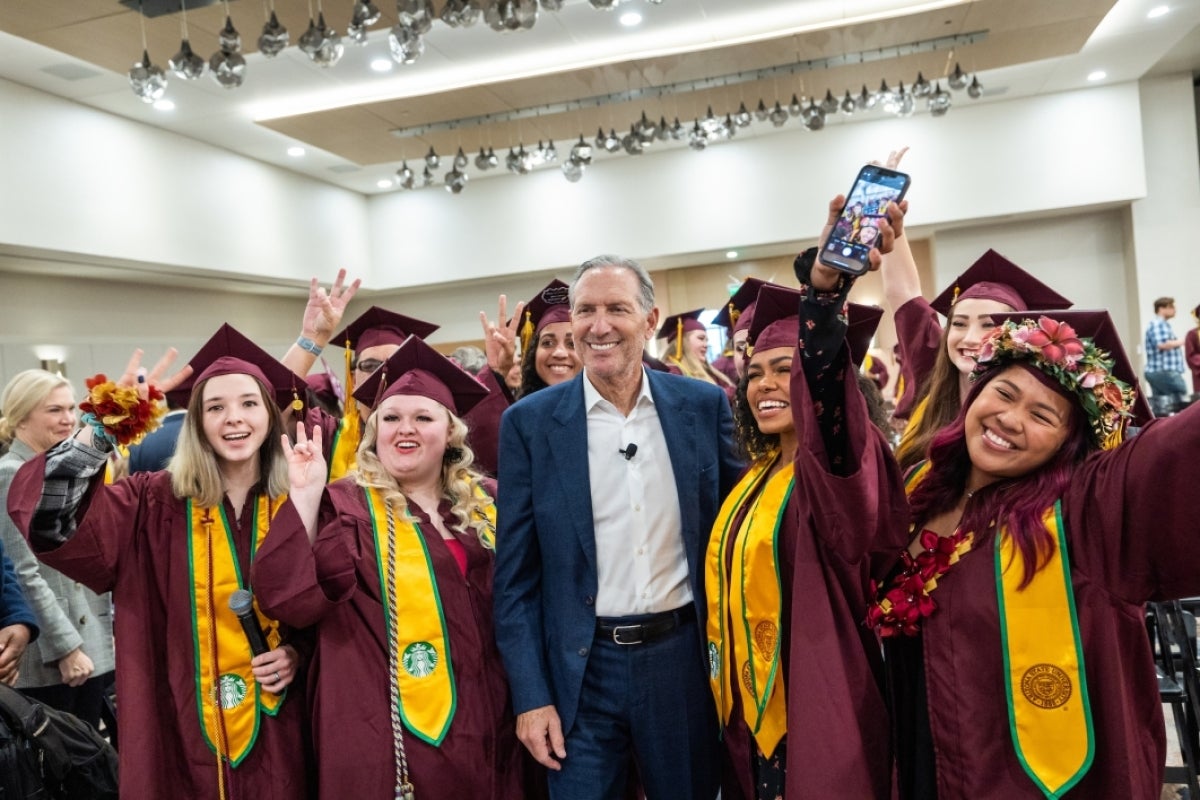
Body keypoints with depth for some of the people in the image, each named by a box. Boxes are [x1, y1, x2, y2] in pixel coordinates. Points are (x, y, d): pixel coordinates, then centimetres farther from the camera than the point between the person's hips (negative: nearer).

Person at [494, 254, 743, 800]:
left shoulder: (704, 406, -2)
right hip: (581, 669, -1)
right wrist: (530, 694, -6)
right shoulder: (530, 421, -6)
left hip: (683, 657, 2)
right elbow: (515, 575, -3)